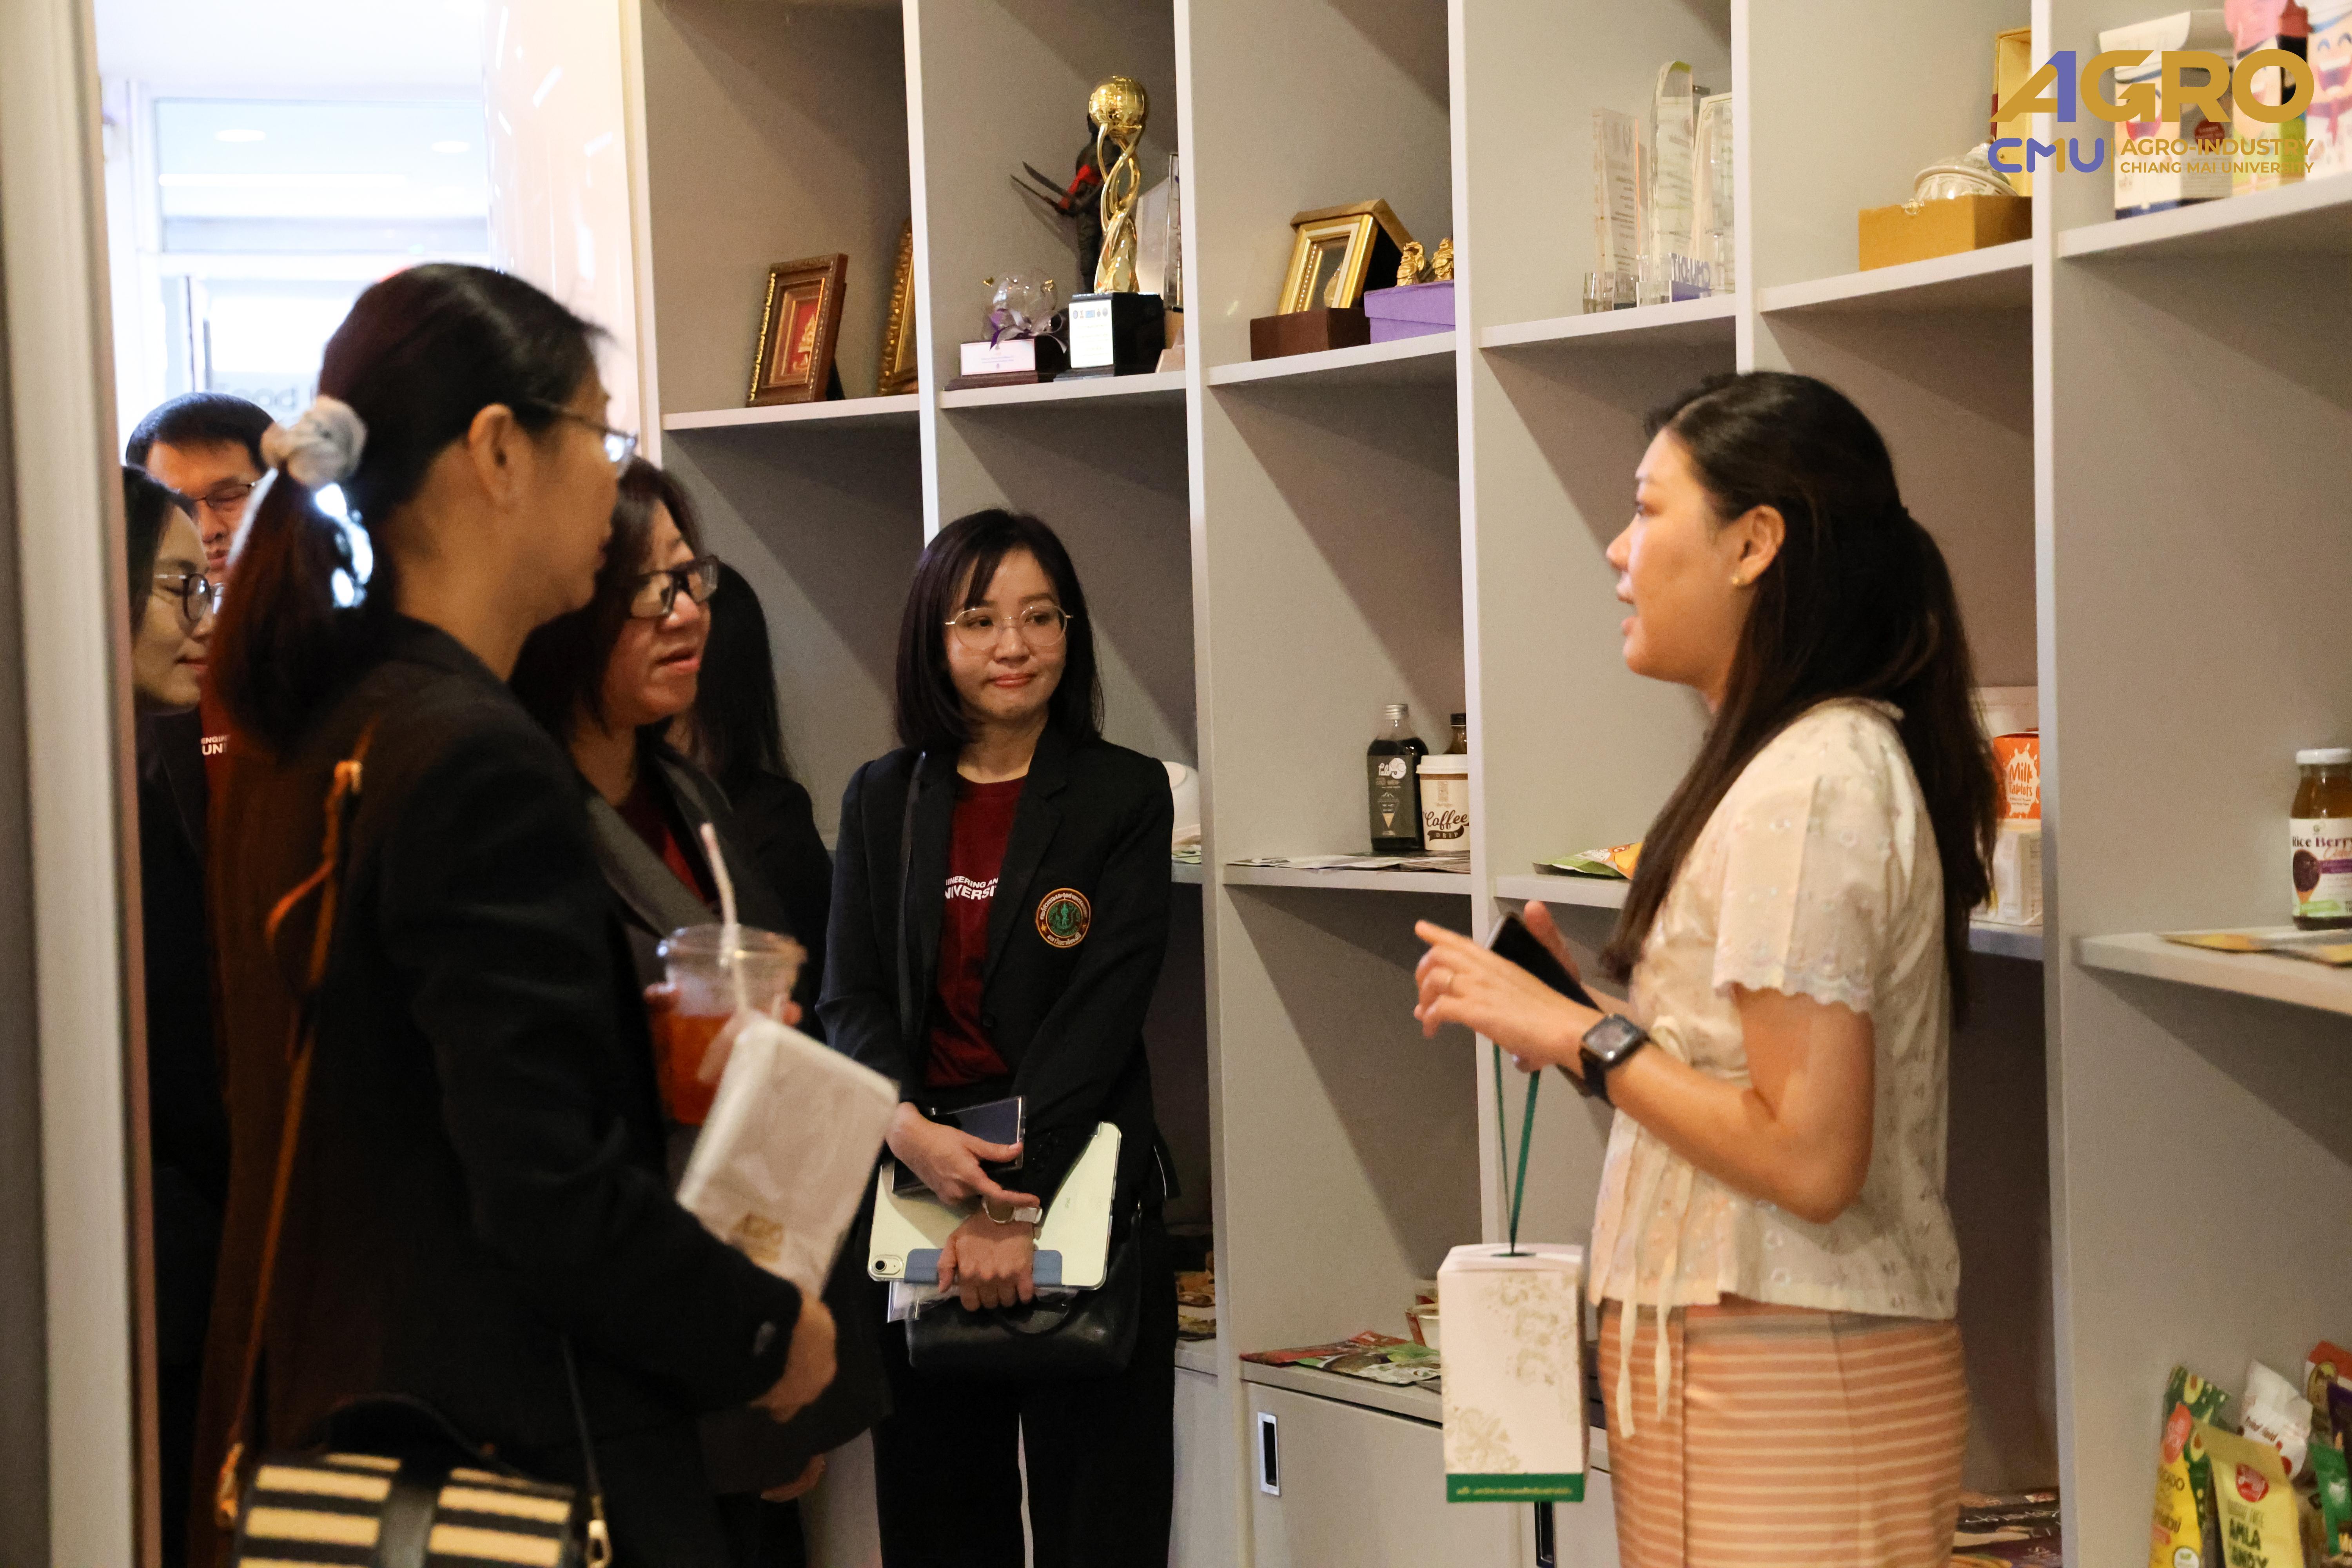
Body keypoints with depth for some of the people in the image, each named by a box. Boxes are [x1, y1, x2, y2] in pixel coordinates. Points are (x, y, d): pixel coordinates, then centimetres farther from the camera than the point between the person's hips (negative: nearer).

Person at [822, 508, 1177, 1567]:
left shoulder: (1124, 796, -1)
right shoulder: (881, 800, 9)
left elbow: (1102, 1009, -9)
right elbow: (852, 998, 3)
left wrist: (1017, 1208, -18)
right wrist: (910, 1128, -18)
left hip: (1081, 1196, -3)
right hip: (915, 1193, 3)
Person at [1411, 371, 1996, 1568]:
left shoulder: (1805, 785, -17)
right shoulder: (1833, 755, 14)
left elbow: (1807, 1157, -22)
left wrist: (1584, 1039, -13)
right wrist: (1577, 1015, 7)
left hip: (1784, 1383, -9)